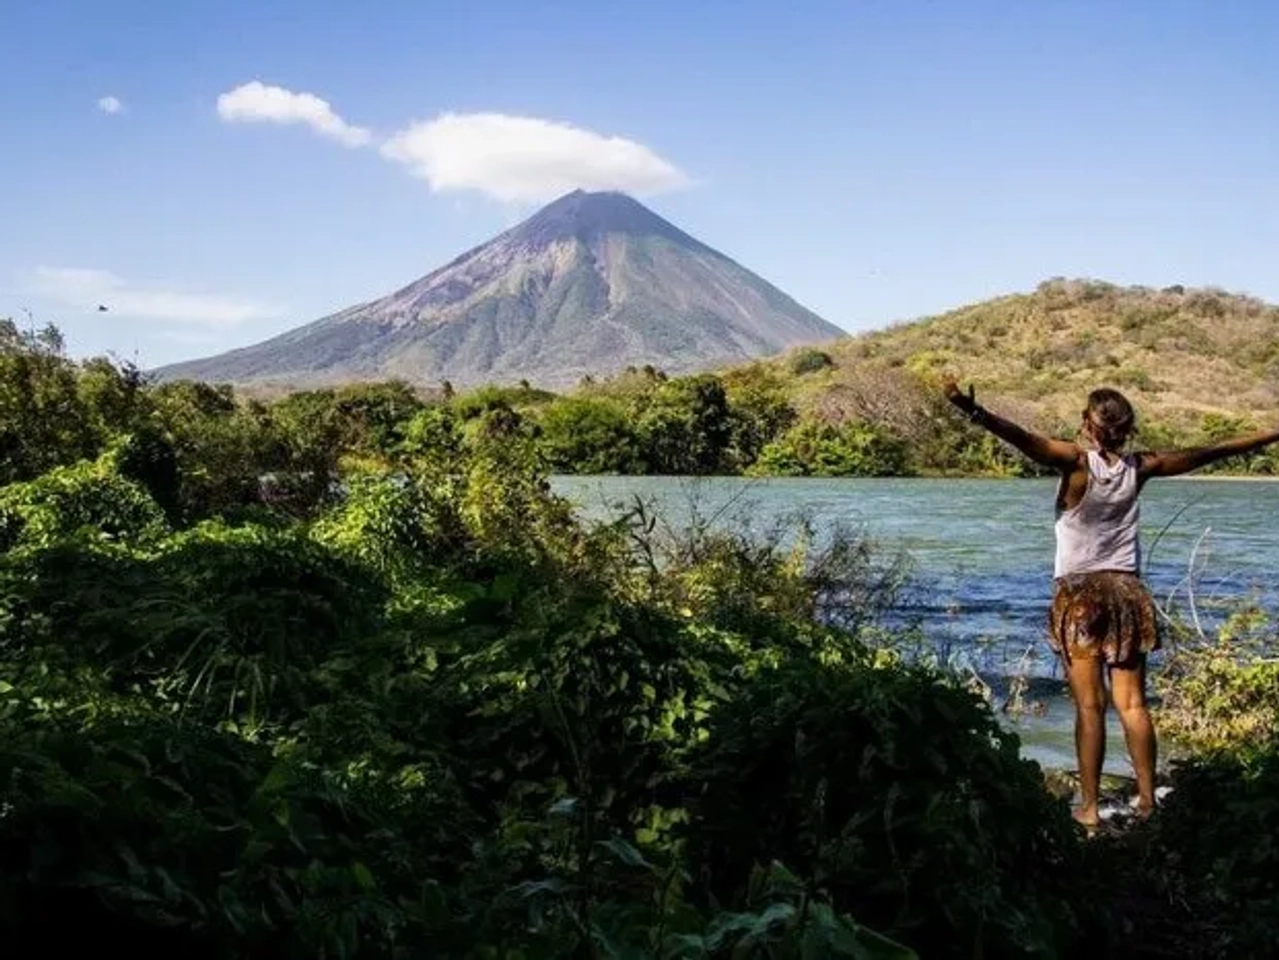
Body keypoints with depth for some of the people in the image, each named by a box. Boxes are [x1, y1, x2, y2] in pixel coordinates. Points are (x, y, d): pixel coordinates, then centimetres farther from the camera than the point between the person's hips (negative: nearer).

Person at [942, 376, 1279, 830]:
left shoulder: (1077, 461, -10)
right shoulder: (1139, 467, 2)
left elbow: (1024, 440, -27)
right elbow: (1204, 454, 13)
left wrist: (972, 409, -37)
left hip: (1079, 593, -3)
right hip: (1127, 592, 4)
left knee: (1090, 705, -3)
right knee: (1132, 703, 7)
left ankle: (1089, 807, -3)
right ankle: (1147, 801, 11)